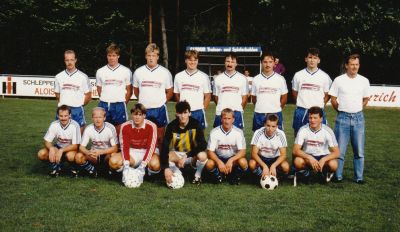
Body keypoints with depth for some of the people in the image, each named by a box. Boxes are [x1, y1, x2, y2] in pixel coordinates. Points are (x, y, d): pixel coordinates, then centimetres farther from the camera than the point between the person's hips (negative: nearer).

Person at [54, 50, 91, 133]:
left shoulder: (83, 77, -2)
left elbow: (88, 95, 4)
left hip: (77, 110, -2)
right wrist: (63, 104, 7)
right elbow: (57, 94, 16)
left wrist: (80, 105, 4)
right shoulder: (59, 77, 6)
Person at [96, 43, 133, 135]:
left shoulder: (126, 71, 2)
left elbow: (129, 90, 7)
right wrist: (106, 102, 8)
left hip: (119, 105, -2)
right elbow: (99, 89, 14)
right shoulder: (100, 71, 7)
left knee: (119, 130, 0)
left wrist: (123, 103, 3)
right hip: (104, 105, 2)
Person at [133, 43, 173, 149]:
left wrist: (161, 102, 3)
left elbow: (170, 92, 7)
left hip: (159, 109, -1)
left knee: (159, 137, 5)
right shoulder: (138, 72, 3)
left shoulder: (165, 72, -2)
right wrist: (143, 101, 9)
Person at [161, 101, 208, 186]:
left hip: (192, 155, -1)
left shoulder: (195, 124, -17)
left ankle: (197, 175, -2)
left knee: (202, 156, -34)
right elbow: (164, 147, -25)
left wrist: (186, 156, -33)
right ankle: (178, 174, -2)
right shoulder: (172, 126, -17)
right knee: (167, 156, -32)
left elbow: (203, 145, -24)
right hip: (177, 155, 1)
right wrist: (166, 168, -38)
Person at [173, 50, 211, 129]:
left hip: (198, 112, -2)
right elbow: (176, 94, 13)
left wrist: (203, 110, -1)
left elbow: (207, 96, 4)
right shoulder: (178, 76, 6)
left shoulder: (204, 77, 1)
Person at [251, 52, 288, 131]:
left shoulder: (280, 79, 0)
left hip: (275, 114, -1)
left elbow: (284, 98, 7)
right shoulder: (256, 79, 4)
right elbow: (254, 98, 12)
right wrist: (261, 107, 10)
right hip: (259, 114, 2)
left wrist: (276, 108, 8)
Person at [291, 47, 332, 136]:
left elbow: (327, 95, 8)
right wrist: (302, 104, 8)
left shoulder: (324, 76, 2)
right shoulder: (298, 75, 4)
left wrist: (319, 105, 0)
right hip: (301, 112, 1)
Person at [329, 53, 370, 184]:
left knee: (359, 151, 5)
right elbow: (333, 99, 4)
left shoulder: (364, 81, 5)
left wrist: (357, 111, 12)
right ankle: (338, 176, 9)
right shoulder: (339, 80, -2)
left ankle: (359, 177, 14)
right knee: (340, 149, 1)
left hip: (358, 117, 2)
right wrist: (342, 111, 8)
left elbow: (365, 99, 17)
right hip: (343, 118, -2)